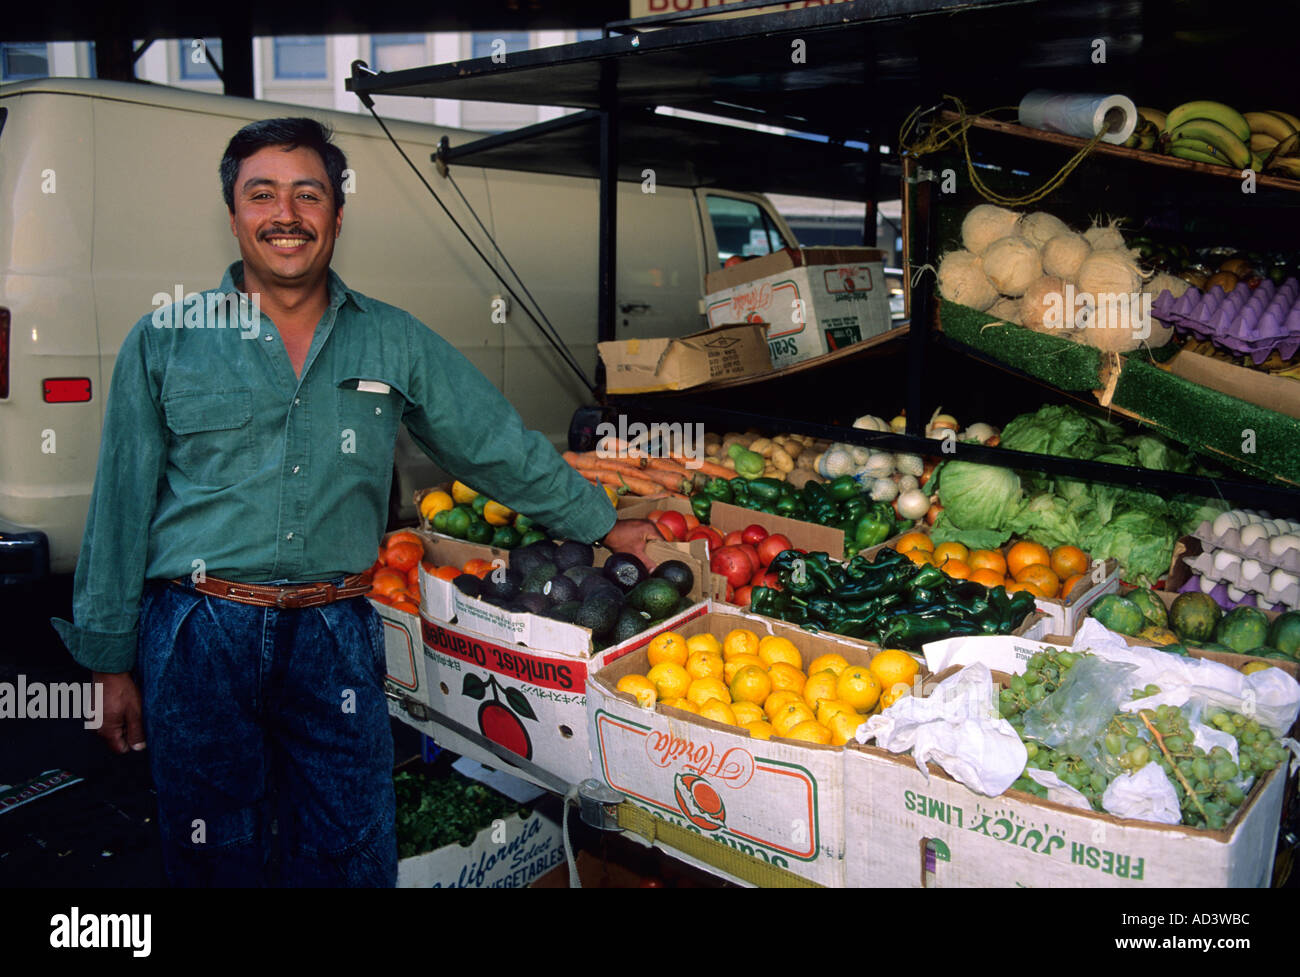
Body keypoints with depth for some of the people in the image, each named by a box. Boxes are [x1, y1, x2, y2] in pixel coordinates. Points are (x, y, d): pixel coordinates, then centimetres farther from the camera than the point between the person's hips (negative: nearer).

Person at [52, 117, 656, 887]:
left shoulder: (396, 342, 5)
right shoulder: (165, 342, 2)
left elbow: (503, 448, 12)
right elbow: (121, 511, 4)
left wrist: (603, 525, 15)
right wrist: (112, 662, 5)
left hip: (337, 638, 1)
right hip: (198, 636, 0)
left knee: (352, 858, 7)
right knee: (218, 858, 11)